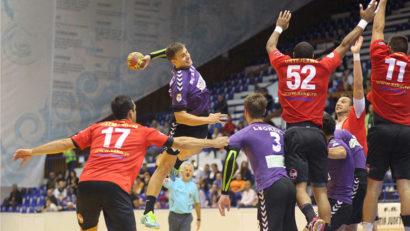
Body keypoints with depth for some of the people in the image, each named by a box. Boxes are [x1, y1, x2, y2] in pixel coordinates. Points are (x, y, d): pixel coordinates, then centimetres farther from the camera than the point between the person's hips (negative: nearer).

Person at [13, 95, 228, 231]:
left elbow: (67, 143, 18)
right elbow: (179, 143, 19)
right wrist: (213, 143, 28)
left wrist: (32, 152, 25)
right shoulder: (143, 132, 18)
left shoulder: (98, 127, 23)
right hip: (115, 187, -4)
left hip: (86, 183, 4)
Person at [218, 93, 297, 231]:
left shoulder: (243, 134, 6)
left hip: (270, 188, -6)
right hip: (289, 186, 6)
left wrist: (224, 194, -8)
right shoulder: (279, 132, 23)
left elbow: (230, 160, -8)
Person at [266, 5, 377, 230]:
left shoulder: (284, 65, 10)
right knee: (320, 188, 4)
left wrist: (279, 27, 51)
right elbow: (344, 45, 22)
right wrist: (363, 21, 34)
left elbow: (270, 46, 31)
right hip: (315, 133, 1)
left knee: (300, 186, -6)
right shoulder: (323, 67, 9)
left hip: (293, 132, -1)